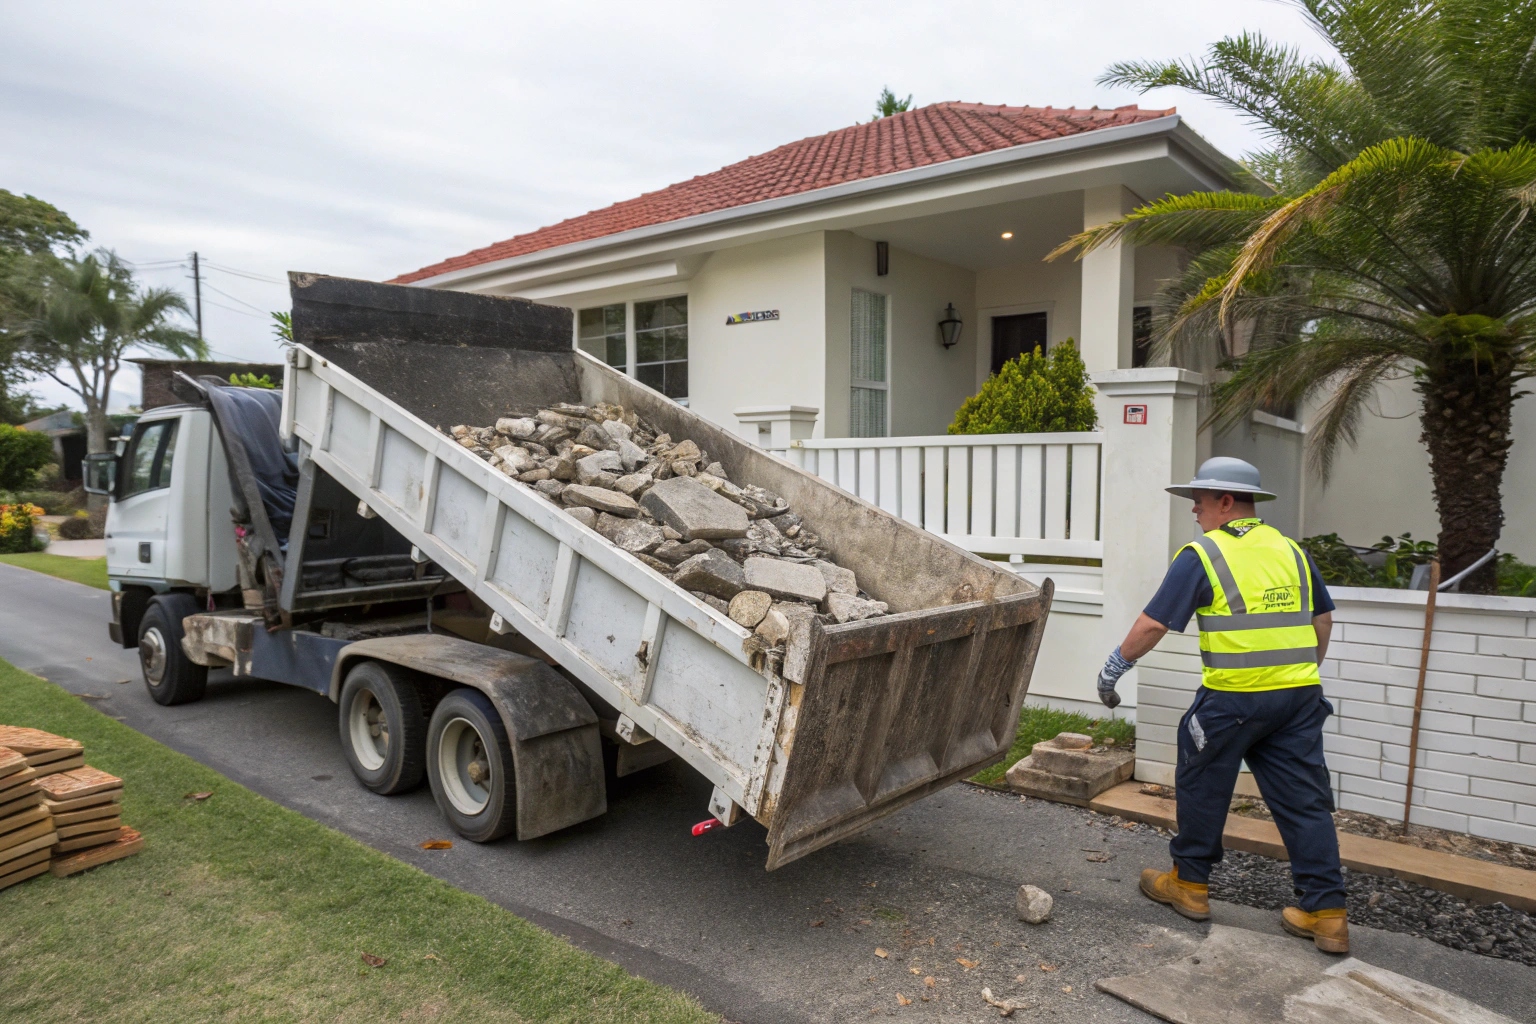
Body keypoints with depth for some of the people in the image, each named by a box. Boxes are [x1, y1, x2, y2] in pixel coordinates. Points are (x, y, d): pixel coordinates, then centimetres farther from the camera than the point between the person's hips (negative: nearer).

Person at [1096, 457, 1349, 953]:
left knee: (1202, 787, 11)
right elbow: (1322, 619, 18)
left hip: (1233, 698, -5)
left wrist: (1115, 666, 1)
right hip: (1299, 697, 6)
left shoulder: (1201, 555, -8)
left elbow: (1154, 622, -9)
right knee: (1303, 800, 10)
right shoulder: (1291, 550, 11)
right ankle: (1327, 912, 12)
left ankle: (1189, 884, 24)